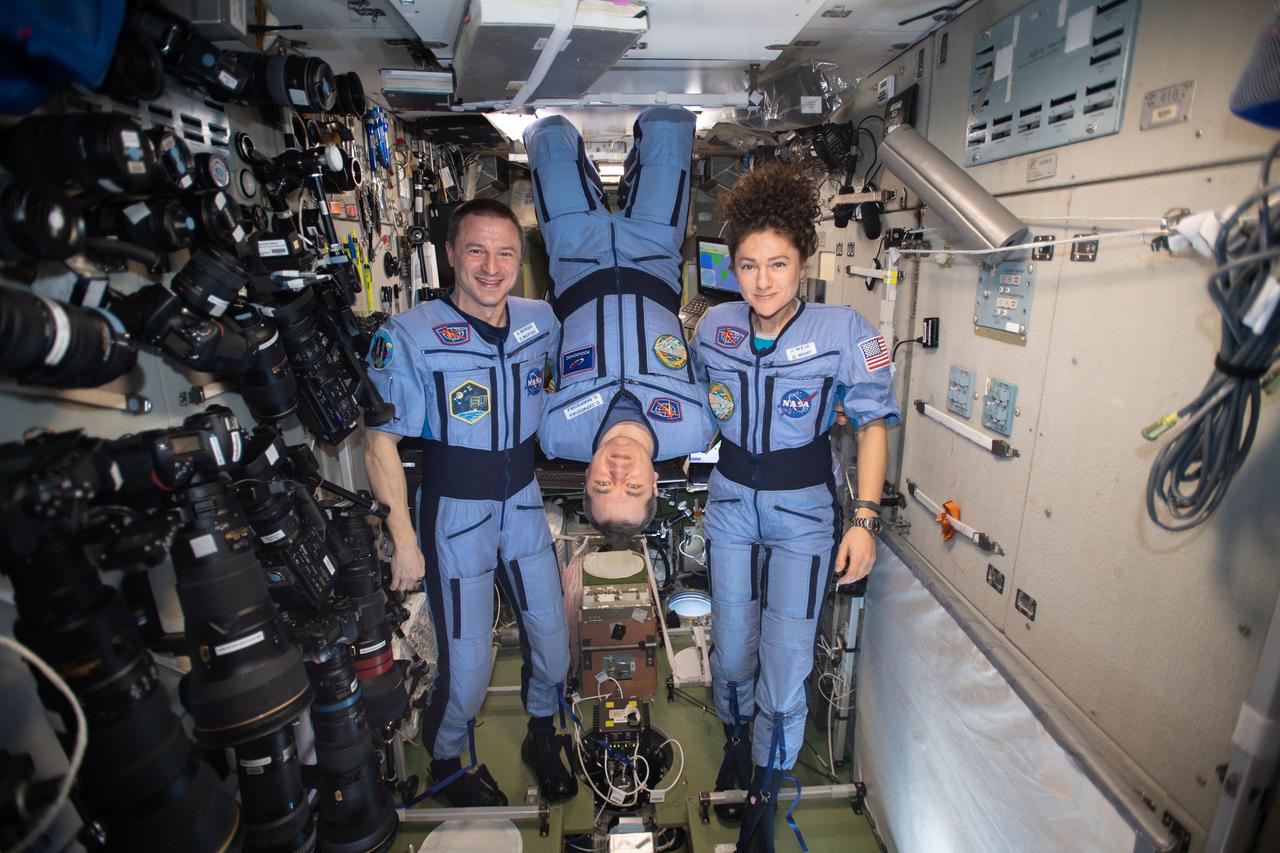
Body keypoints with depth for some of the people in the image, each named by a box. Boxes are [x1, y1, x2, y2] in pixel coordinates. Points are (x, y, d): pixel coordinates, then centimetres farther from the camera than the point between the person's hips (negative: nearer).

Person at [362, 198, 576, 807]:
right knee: (466, 666, 4)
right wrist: (404, 542, -13)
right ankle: (448, 761, 38)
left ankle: (542, 738, 45)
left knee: (553, 643, 14)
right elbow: (380, 443, -12)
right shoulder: (407, 336, -16)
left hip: (524, 506, 5)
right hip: (455, 516, -4)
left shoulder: (541, 320, -2)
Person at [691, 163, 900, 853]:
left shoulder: (844, 331, -15)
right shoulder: (715, 327, -4)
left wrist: (864, 519, -14)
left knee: (785, 665, 1)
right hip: (731, 502, 3)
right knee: (732, 651, 14)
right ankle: (734, 744, 46)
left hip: (802, 512, -3)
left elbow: (873, 424, -9)